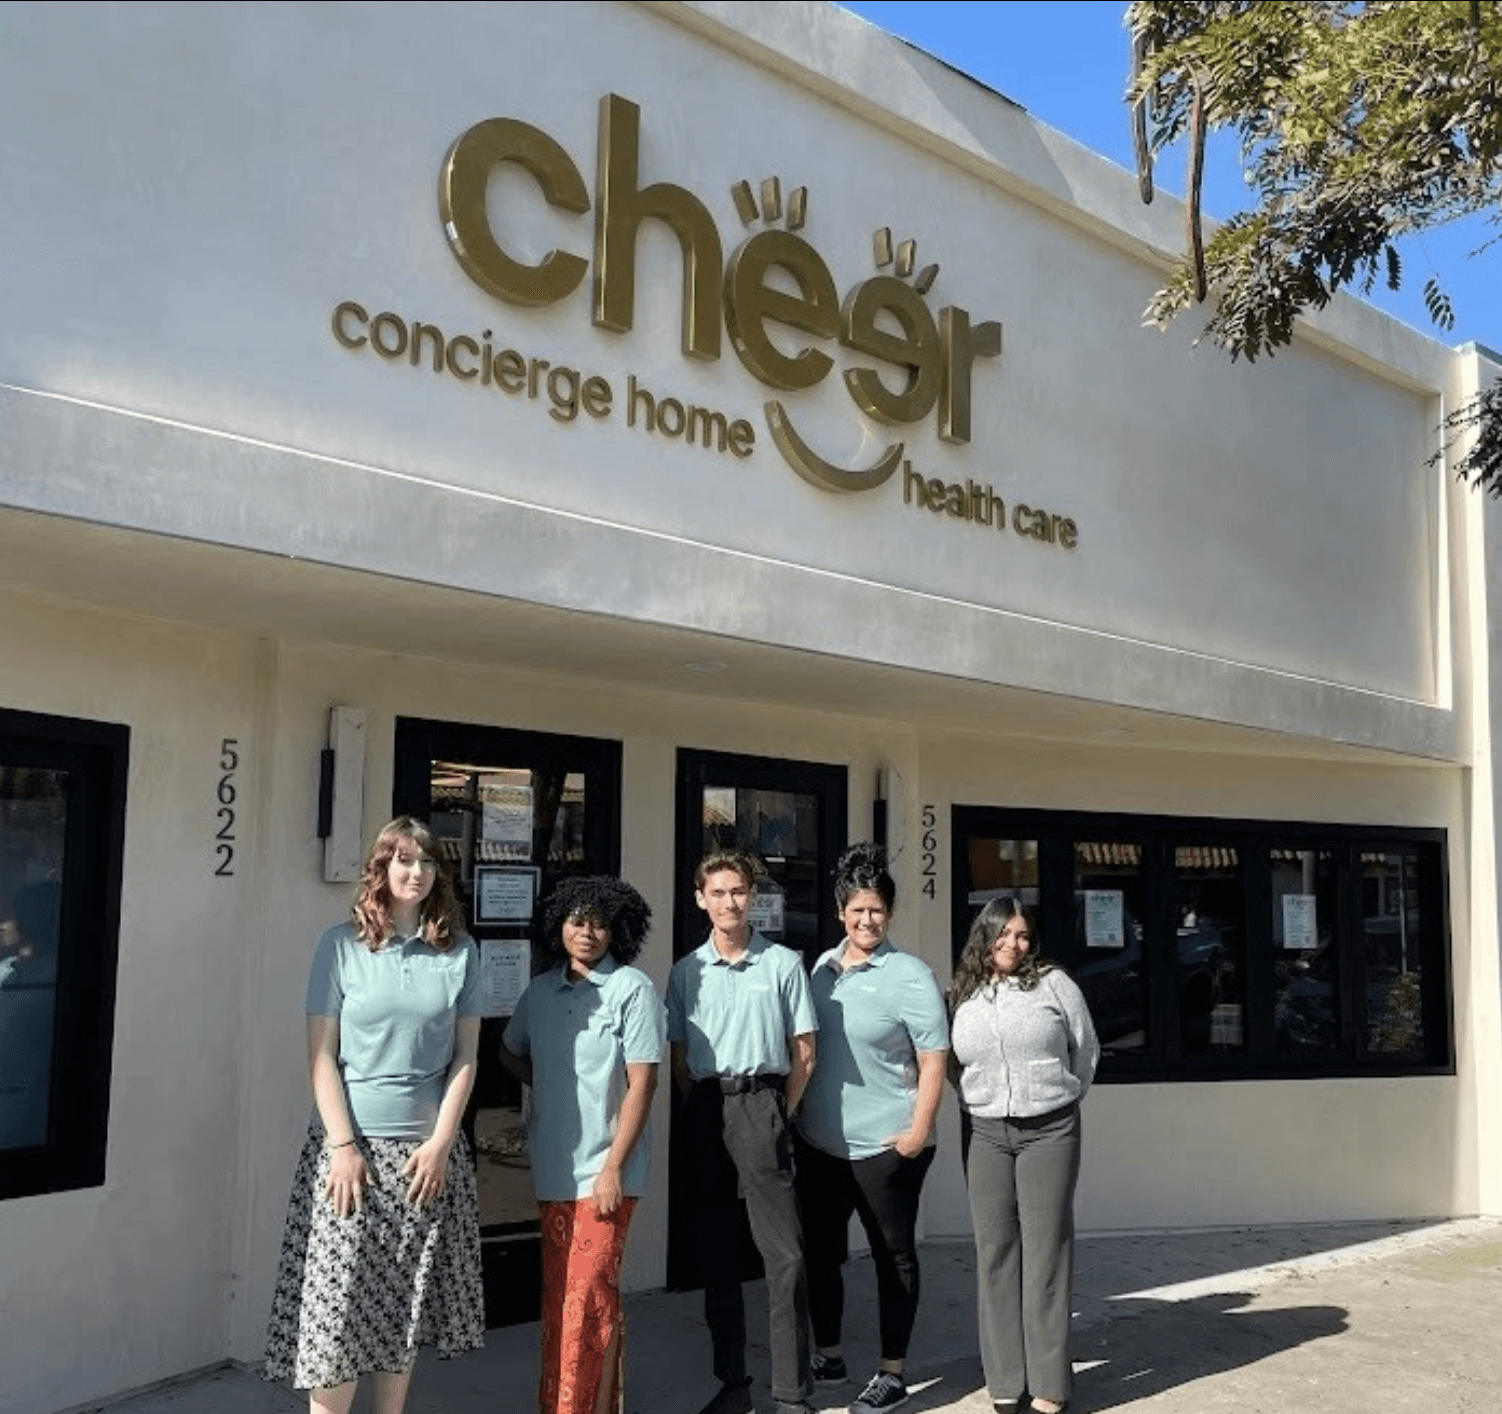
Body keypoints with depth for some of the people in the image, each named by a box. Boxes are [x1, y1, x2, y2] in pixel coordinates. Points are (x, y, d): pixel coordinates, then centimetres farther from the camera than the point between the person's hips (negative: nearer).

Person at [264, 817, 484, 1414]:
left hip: (427, 1150, 2)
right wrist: (343, 1146, -9)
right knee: (337, 1304, -3)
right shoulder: (341, 945, -1)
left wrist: (440, 1142, -4)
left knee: (405, 1308, 8)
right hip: (351, 1145, -2)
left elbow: (465, 1057, 5)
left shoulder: (460, 952, 5)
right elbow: (321, 1056, -2)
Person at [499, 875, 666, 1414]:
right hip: (552, 1167, 6)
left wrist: (613, 1167, -14)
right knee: (559, 1296, 14)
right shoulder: (541, 990, 8)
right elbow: (511, 1053, 26)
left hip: (602, 1168, -6)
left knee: (588, 1297, -7)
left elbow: (641, 1083, -11)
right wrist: (553, 1089, 11)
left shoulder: (632, 989, -8)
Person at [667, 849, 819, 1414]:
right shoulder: (685, 971, 10)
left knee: (784, 1253, -8)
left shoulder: (783, 964, 3)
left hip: (760, 1102, -3)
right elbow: (679, 1059, 13)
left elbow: (804, 1055, 4)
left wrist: (776, 1115, 2)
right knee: (716, 1252, 9)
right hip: (704, 1112, 3)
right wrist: (701, 1114, 5)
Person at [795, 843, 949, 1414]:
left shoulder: (909, 975, -11)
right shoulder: (822, 967, 7)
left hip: (884, 1144, -6)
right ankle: (828, 1356, 32)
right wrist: (796, 1111, 15)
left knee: (893, 1255, 6)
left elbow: (933, 1060, -12)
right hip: (818, 1140, 6)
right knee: (819, 1249, 15)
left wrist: (919, 1129, -17)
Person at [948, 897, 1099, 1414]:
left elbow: (1085, 1050, 8)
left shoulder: (1054, 984, 0)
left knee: (1046, 1250, -1)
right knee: (995, 1252, 4)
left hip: (1049, 1131, -2)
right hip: (984, 1133, 2)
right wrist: (985, 1101, 9)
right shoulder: (960, 997, 6)